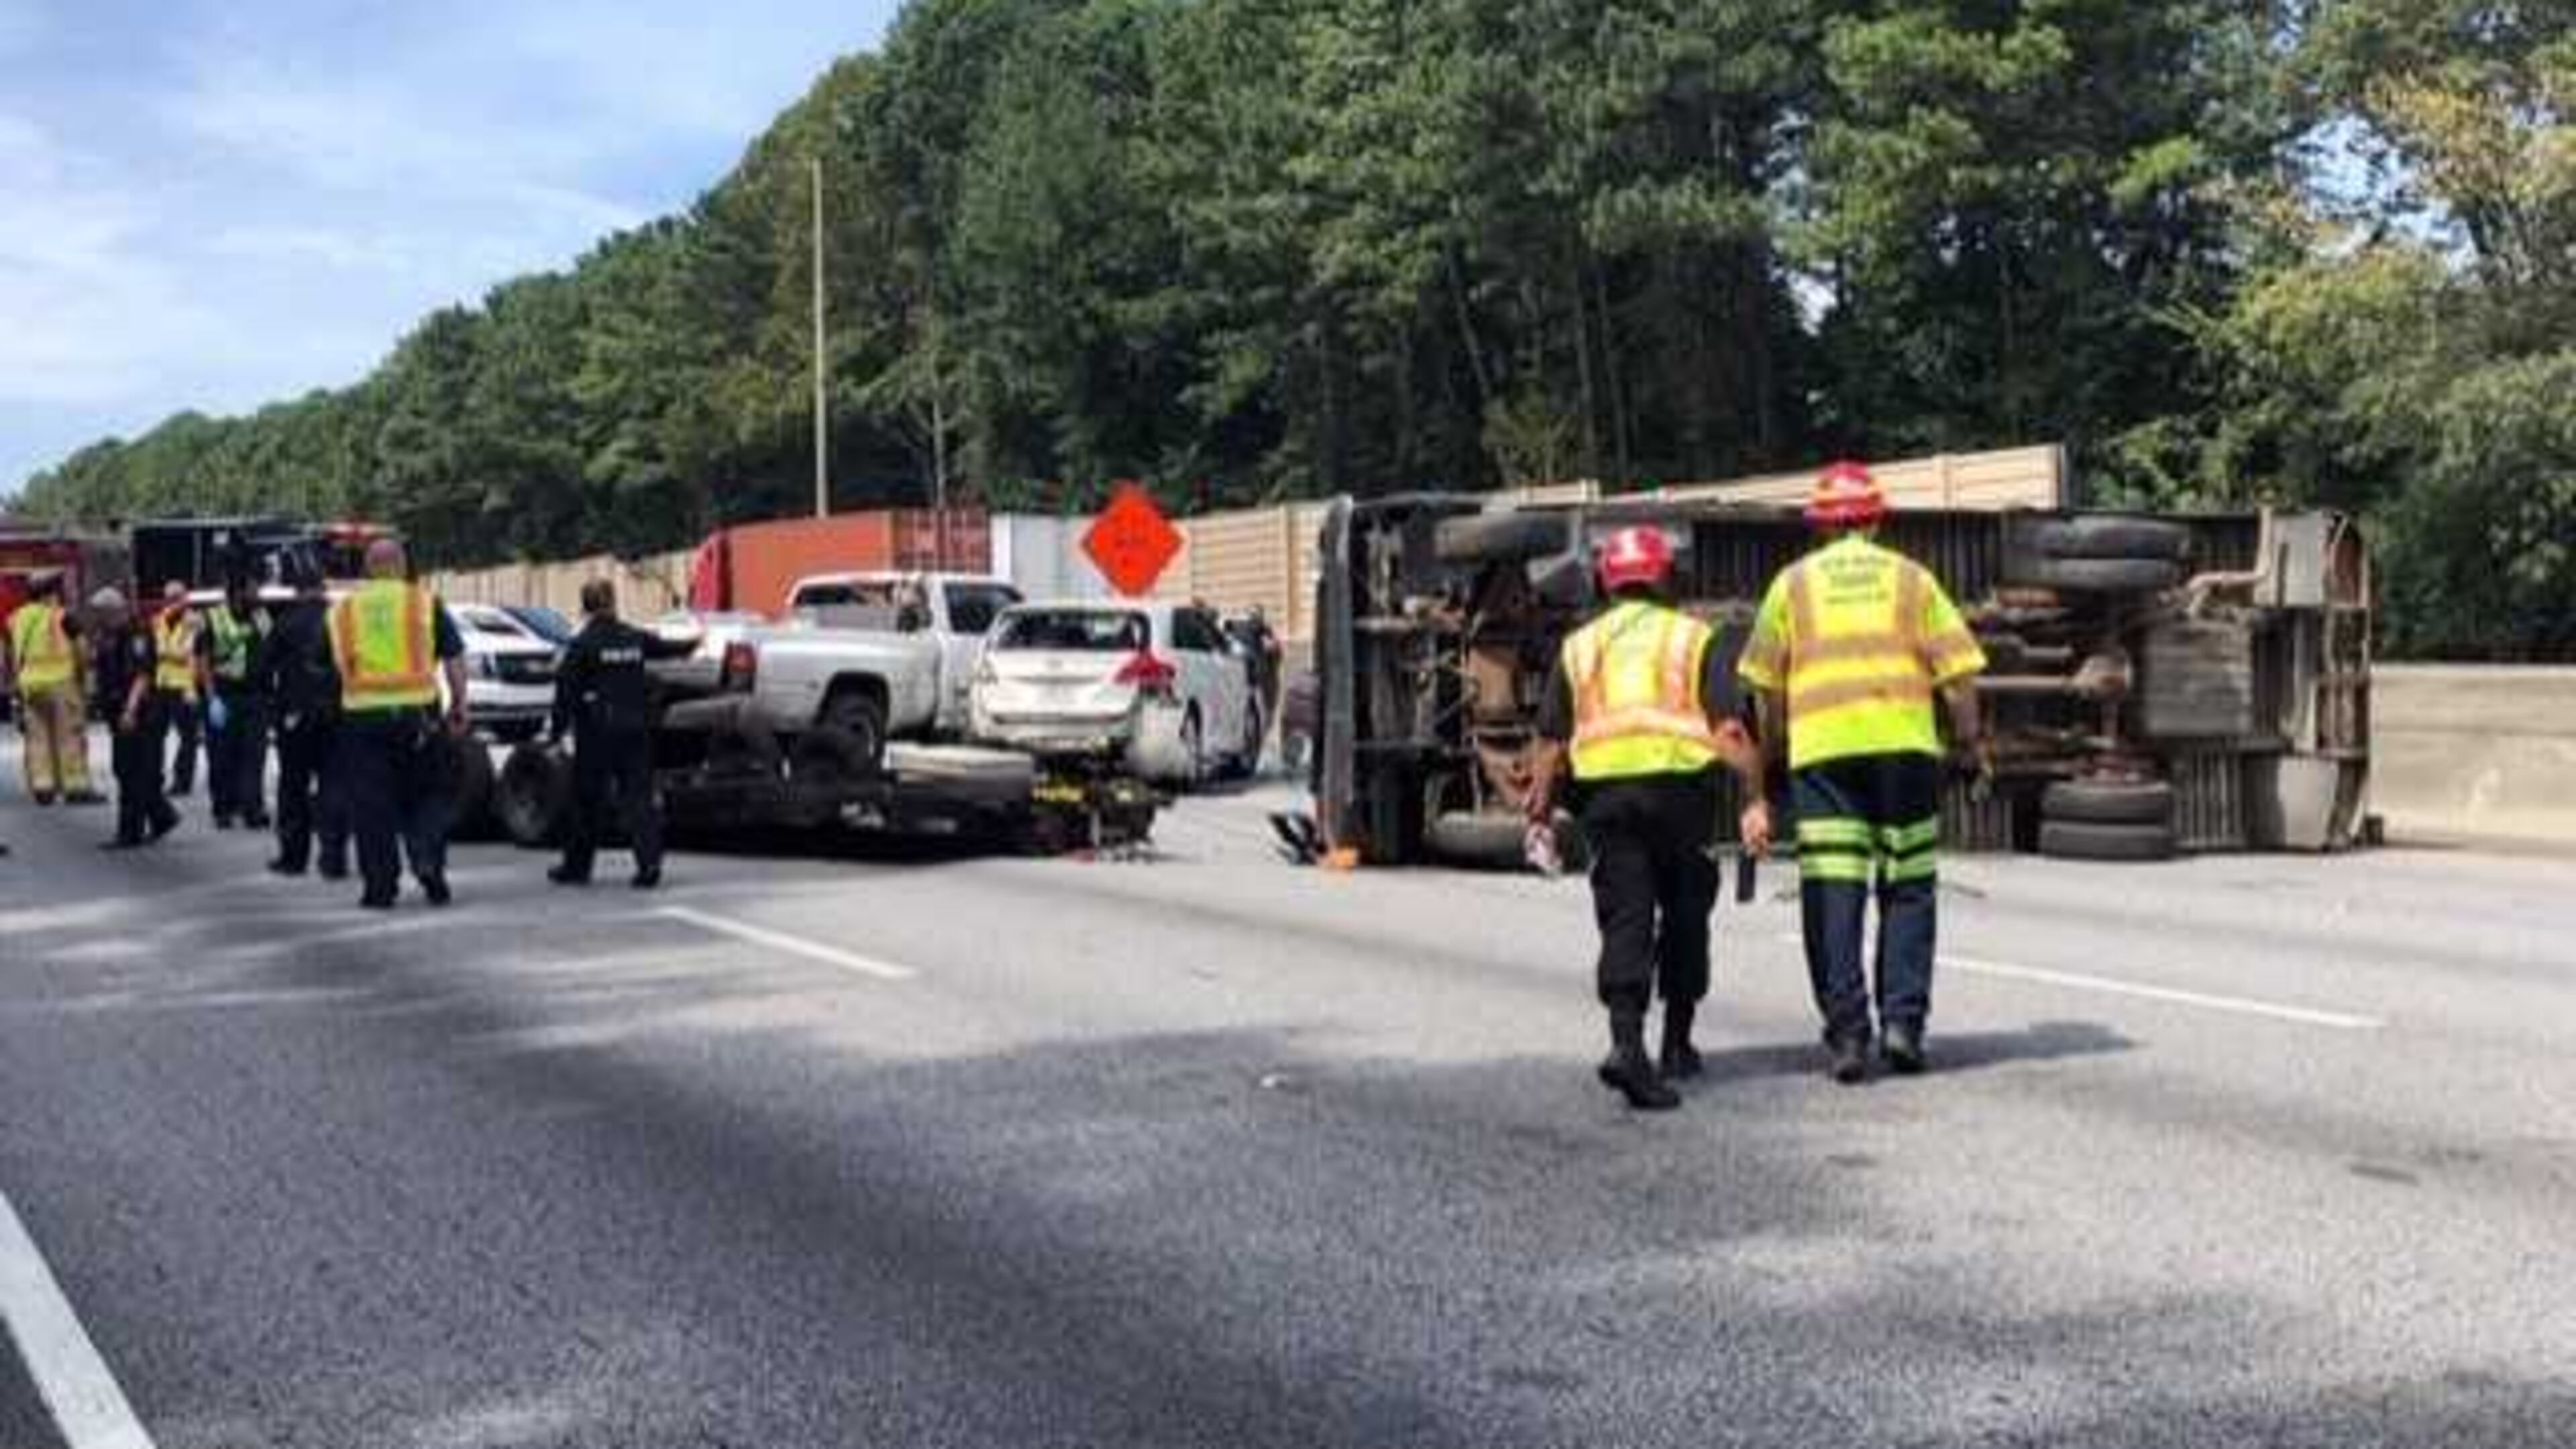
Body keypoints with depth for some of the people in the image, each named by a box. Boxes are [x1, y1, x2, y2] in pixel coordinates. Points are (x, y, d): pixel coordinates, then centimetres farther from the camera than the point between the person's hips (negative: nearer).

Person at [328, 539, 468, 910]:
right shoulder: (424, 602, 3)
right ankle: (429, 863, -5)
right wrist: (459, 705, 6)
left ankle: (380, 887, 6)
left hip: (362, 715, 1)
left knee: (371, 805, 6)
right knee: (427, 796, 13)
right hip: (417, 712, -1)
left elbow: (336, 664, 11)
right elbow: (454, 658, 1)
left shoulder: (344, 609, 9)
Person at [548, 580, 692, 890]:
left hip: (597, 733, -3)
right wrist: (691, 645, 46)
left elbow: (565, 690, -10)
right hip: (635, 730, 3)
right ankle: (649, 863, -8)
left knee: (589, 801, 8)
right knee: (638, 796, 3)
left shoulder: (582, 645, -9)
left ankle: (577, 867, 17)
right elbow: (667, 649, 25)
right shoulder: (636, 639, 5)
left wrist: (559, 730, -4)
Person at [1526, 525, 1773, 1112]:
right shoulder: (1694, 638, 11)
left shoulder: (1580, 645, 17)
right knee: (1684, 913, 15)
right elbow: (1729, 729, -1)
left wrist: (1539, 812, 13)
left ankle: (1627, 1042, -20)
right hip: (1680, 782, -1)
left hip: (1603, 785, 1)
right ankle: (1677, 1045, 23)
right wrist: (1756, 800, -2)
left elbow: (1551, 740, 10)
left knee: (1624, 918, -1)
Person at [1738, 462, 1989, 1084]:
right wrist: (1971, 735, 17)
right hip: (1905, 745, 1)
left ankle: (1846, 1033, -4)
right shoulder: (1909, 577, 12)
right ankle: (1903, 1019, 2)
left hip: (1822, 751, -1)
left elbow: (1766, 681, 9)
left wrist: (1772, 742, 21)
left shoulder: (1794, 582, 11)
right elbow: (1956, 668, 6)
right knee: (1907, 889, 10)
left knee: (1832, 893, -1)